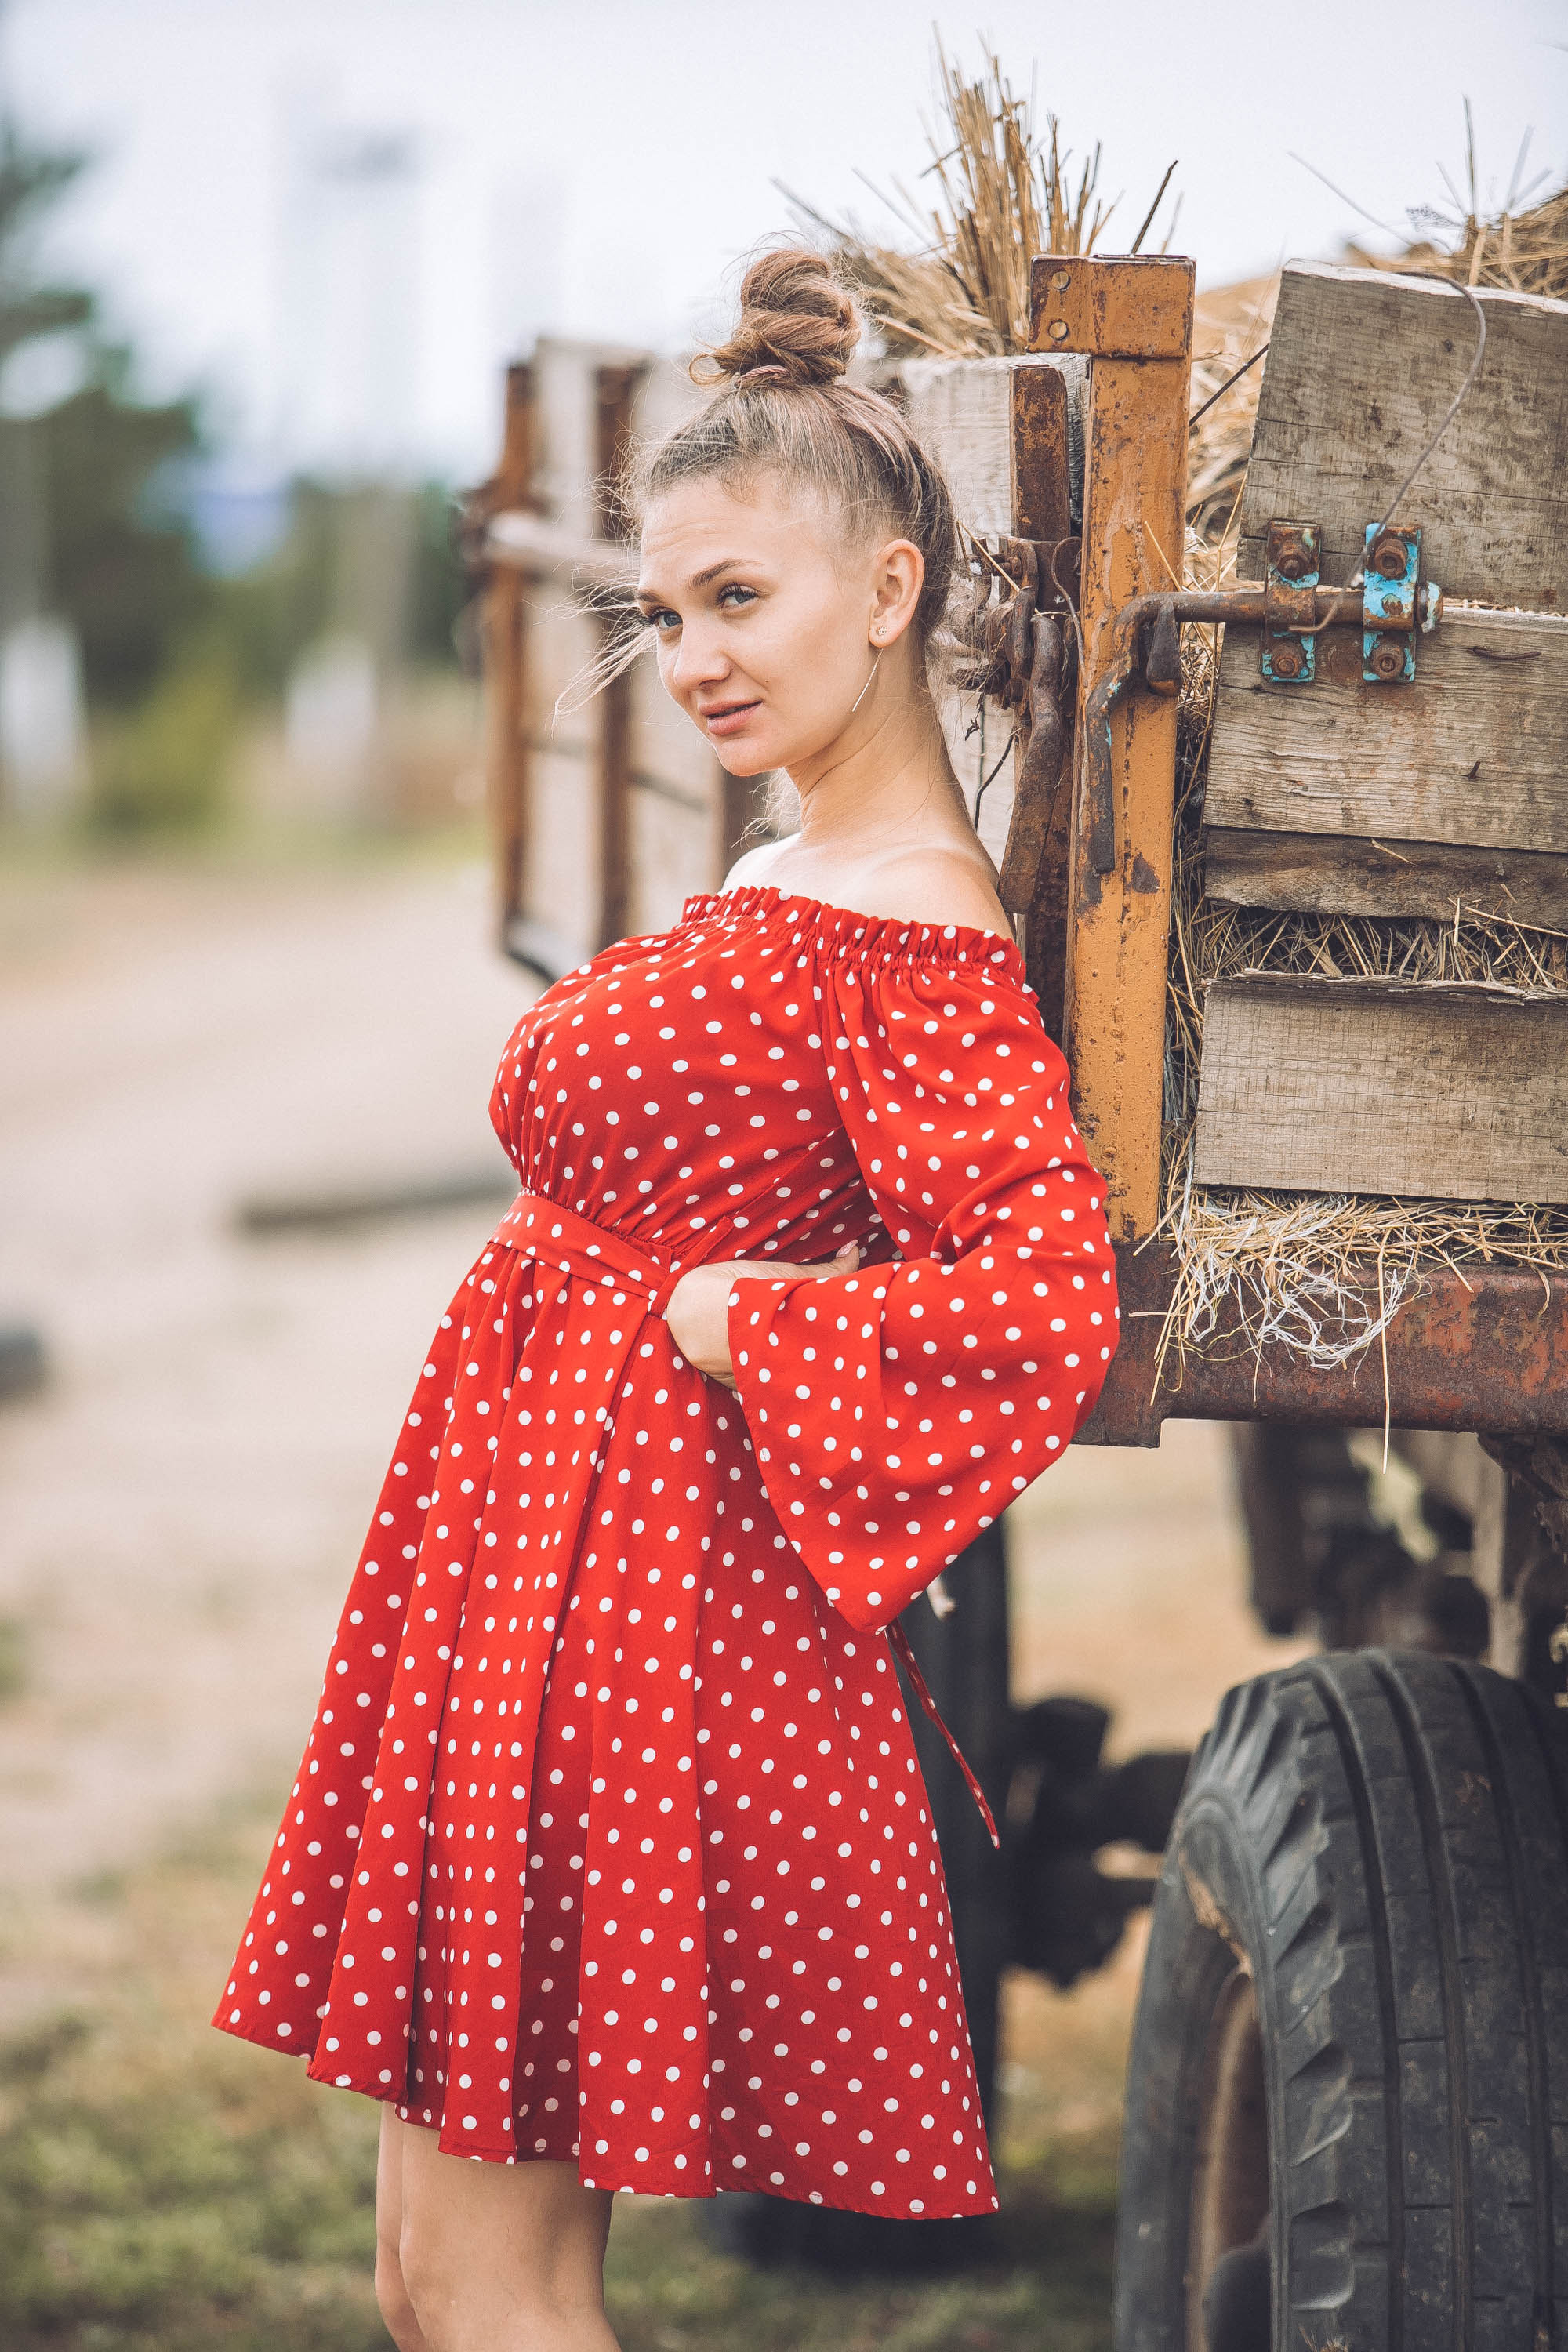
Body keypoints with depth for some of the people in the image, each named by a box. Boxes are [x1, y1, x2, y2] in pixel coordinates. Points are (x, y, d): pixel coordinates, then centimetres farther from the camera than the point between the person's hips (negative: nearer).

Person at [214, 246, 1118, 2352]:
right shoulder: (798, 875, 13)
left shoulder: (906, 935, -17)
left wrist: (732, 1325, -17)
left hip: (635, 1591, -10)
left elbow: (1043, 1303, -28)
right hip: (531, 1552, 10)